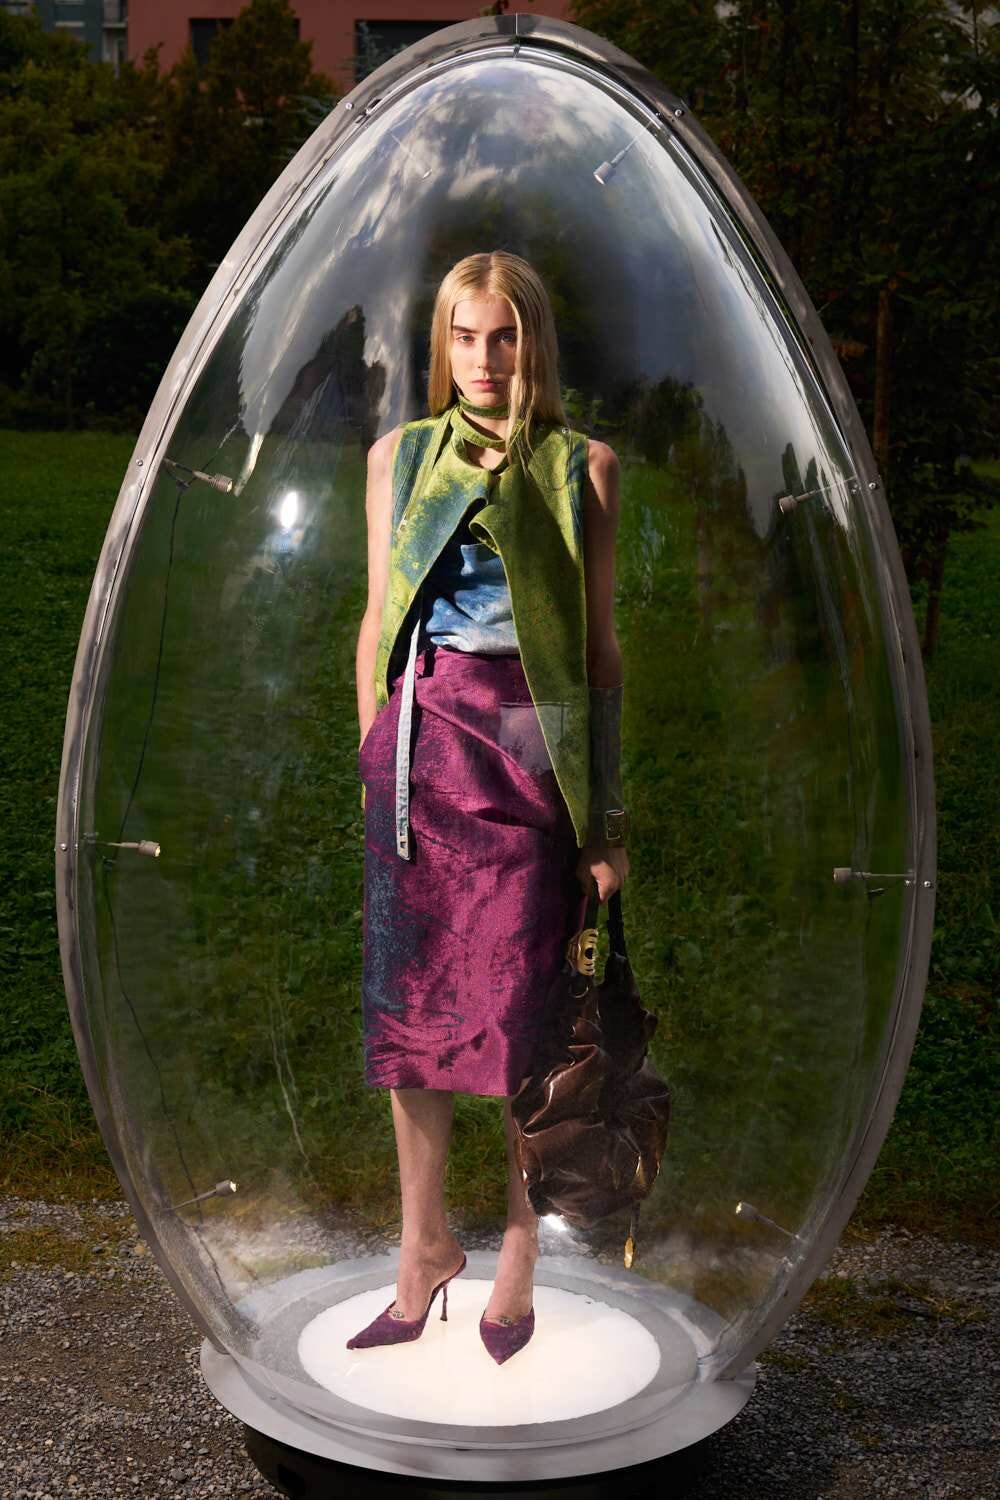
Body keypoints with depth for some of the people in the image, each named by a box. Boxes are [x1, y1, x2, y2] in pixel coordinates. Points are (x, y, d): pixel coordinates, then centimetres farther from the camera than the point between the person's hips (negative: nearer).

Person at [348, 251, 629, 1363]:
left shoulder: (582, 466, 4)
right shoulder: (400, 454, 10)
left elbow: (600, 643, 4)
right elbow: (378, 620, 13)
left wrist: (607, 811, 1)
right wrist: (371, 761, 9)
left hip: (530, 744, -2)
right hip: (420, 739, 2)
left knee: (524, 1007, 0)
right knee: (411, 998, 7)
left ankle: (518, 1259, 17)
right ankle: (423, 1244, 24)